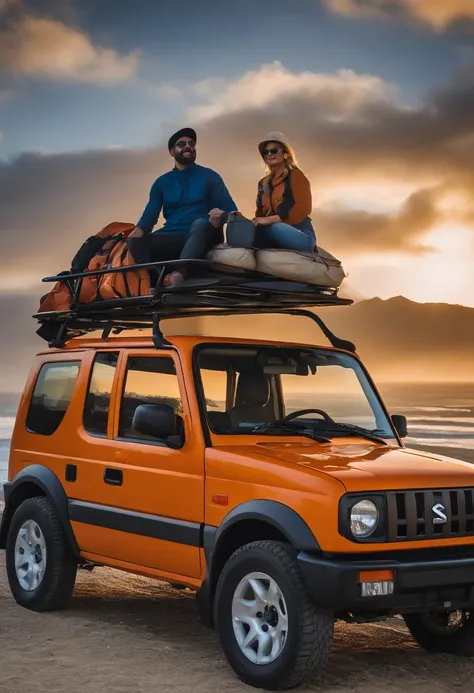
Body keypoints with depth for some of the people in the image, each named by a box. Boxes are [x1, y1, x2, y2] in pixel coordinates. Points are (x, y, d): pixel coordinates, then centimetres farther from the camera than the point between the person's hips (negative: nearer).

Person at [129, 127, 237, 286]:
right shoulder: (162, 182, 17)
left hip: (201, 236, -3)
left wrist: (220, 217, -24)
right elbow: (150, 214, 8)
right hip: (172, 237, 3)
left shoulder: (209, 176, 10)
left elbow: (231, 209, 2)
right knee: (135, 242, -24)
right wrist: (138, 230, -17)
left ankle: (179, 274, -58)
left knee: (201, 223, -38)